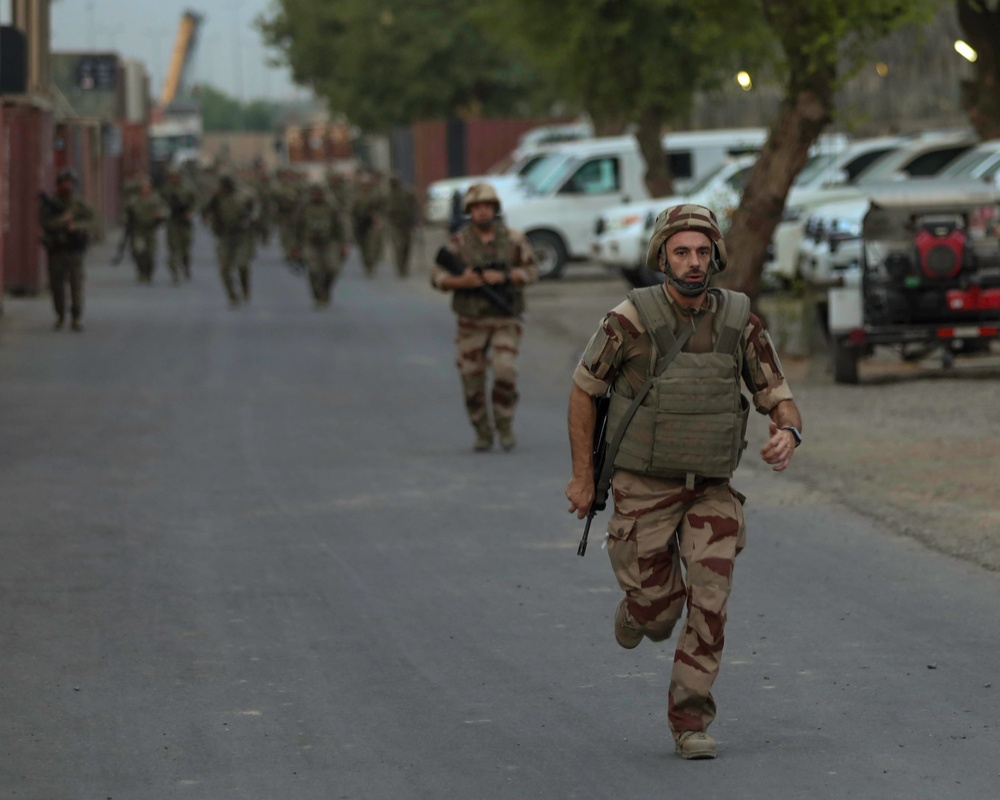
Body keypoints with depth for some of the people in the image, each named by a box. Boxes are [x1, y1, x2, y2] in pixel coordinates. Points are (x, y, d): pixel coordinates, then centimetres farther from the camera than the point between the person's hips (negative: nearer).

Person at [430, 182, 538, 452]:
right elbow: (437, 277, -5)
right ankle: (483, 434, 19)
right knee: (472, 380, 1)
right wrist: (462, 281, -24)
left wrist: (503, 277, -17)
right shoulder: (459, 241, -5)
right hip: (472, 323, 1)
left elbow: (531, 271, 0)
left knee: (505, 371, -18)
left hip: (505, 321, -1)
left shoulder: (513, 239, -3)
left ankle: (505, 426, 3)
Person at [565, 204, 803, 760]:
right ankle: (640, 604, 39)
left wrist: (788, 435, -30)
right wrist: (582, 477, 1)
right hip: (645, 487, -2)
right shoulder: (632, 319, -17)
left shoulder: (741, 323, -9)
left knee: (710, 604, -11)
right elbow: (585, 389, -1)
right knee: (659, 614, 1)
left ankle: (691, 723, 2)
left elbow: (782, 403, -4)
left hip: (712, 490, 2)